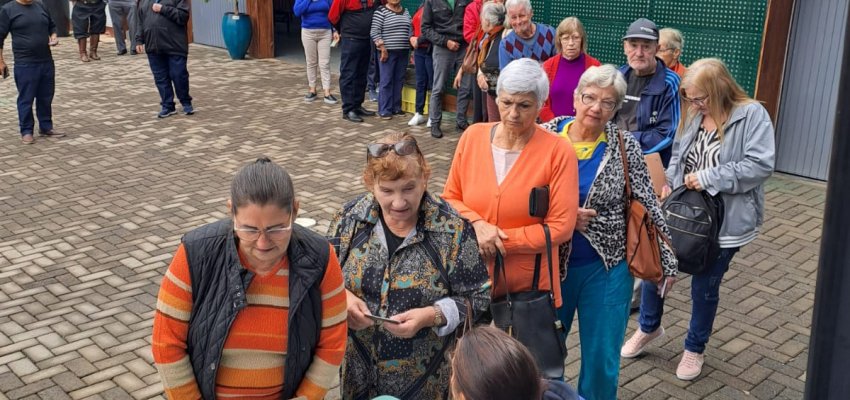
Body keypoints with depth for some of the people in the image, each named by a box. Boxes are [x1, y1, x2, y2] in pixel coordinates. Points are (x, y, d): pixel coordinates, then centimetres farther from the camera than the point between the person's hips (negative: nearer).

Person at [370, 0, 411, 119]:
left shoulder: (405, 11, 13)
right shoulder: (381, 11, -6)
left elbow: (410, 30, 17)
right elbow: (375, 31, -11)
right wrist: (382, 48, -15)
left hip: (403, 52, 6)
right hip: (388, 51, -6)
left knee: (399, 80, 9)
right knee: (386, 81, -4)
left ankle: (396, 107, 17)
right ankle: (384, 110, 1)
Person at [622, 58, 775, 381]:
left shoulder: (752, 115, -14)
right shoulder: (694, 116, 3)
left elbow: (761, 164, -21)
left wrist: (709, 178, -23)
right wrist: (670, 182, -5)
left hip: (724, 220, -5)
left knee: (705, 285, 10)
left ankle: (695, 348, 33)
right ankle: (649, 327, 36)